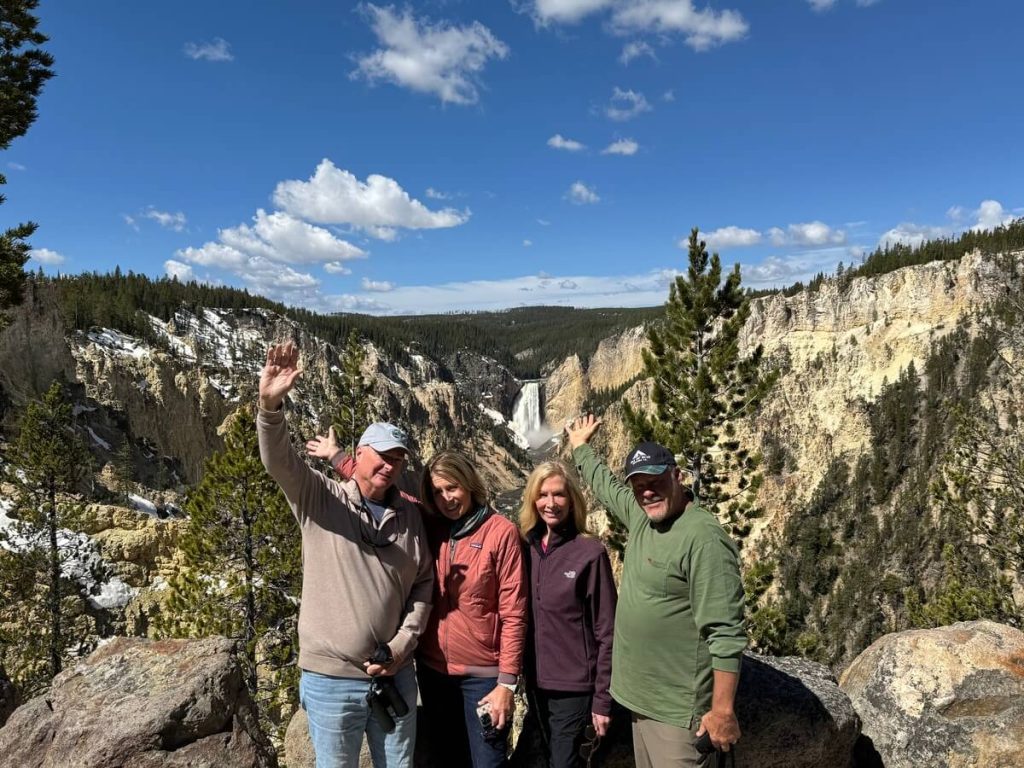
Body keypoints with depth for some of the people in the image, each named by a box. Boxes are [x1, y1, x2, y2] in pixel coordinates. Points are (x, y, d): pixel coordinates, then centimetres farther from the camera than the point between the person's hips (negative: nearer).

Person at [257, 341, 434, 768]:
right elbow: (279, 462, -22)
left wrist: (402, 647, -4)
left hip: (395, 675, 3)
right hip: (331, 679, -3)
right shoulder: (320, 498, -6)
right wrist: (270, 406, -40)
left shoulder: (409, 516, 3)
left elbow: (424, 585, 6)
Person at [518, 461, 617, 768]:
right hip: (536, 683, 5)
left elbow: (606, 633, -12)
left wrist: (603, 699, -12)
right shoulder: (526, 547, 1)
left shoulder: (590, 552, -14)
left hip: (574, 686, -5)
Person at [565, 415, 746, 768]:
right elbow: (605, 484, 24)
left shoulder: (704, 538, -21)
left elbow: (726, 633, -22)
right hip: (641, 696, 8)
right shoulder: (641, 517, 3)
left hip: (678, 710, -8)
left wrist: (723, 710, -22)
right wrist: (580, 446, 37)